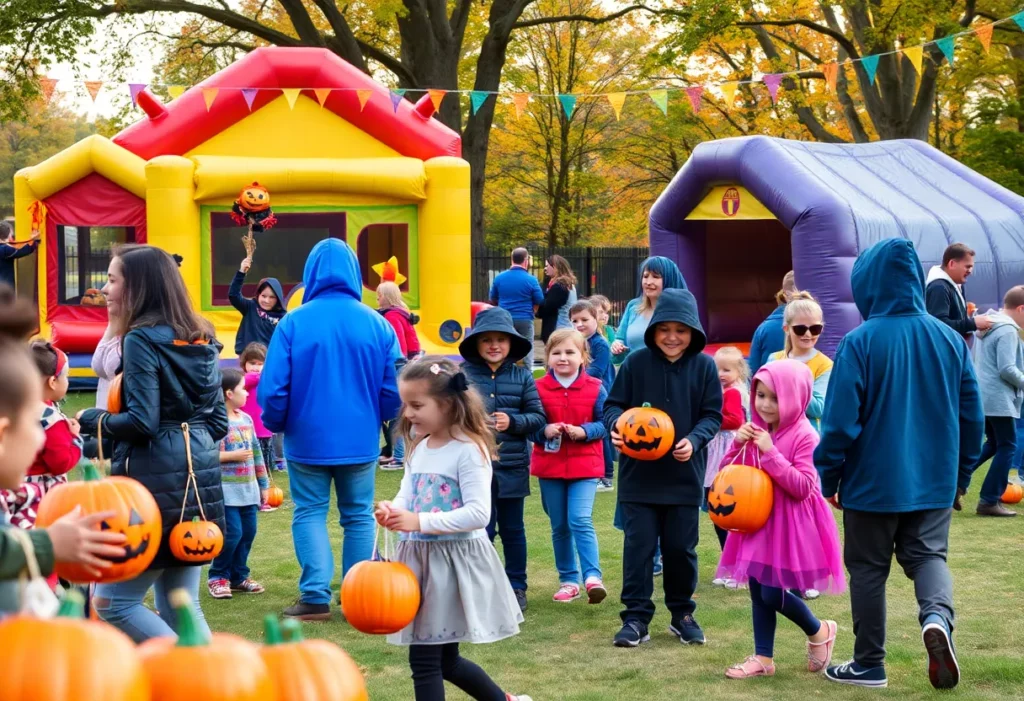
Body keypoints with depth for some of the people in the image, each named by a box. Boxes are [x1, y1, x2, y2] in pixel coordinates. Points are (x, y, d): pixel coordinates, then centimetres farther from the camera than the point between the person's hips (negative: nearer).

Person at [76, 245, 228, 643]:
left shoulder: (142, 339, -11)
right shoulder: (201, 341, 12)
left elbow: (141, 422, -18)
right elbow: (218, 423, 14)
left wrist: (94, 420, -2)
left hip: (156, 483, -8)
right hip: (199, 481, 9)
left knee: (113, 603, 1)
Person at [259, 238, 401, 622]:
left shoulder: (293, 323, -12)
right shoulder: (376, 324, -5)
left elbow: (272, 388, -11)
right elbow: (394, 389, -2)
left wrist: (276, 424, 8)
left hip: (307, 439, -2)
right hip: (360, 441, 2)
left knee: (310, 512, 9)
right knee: (358, 516, 12)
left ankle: (316, 597, 1)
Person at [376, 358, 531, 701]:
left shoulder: (469, 451, -14)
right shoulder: (418, 449, 10)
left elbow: (478, 514, -21)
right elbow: (406, 497, 8)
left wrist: (420, 521, -27)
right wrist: (391, 512, -17)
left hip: (455, 560, -8)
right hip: (419, 557, 8)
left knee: (424, 658, -6)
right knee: (444, 660, 16)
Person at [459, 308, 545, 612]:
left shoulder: (522, 376, 3)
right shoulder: (463, 374, -3)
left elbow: (537, 416, 2)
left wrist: (512, 421, -14)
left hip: (512, 466, 2)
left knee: (513, 528, 12)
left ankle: (516, 587, 22)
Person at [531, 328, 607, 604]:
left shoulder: (595, 388, -2)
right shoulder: (539, 388, -1)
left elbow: (605, 423, -2)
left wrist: (584, 431, -19)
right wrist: (544, 430, -18)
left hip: (584, 466, -2)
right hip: (549, 466, 2)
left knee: (580, 520, -17)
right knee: (559, 526, 9)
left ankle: (592, 577, -17)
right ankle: (568, 580, 20)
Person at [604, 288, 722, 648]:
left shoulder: (704, 366, -4)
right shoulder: (637, 362, -6)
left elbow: (712, 415, -1)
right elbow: (614, 404, 1)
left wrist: (694, 441, -19)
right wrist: (616, 423, -21)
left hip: (684, 475, 1)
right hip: (638, 473, 0)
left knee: (681, 547, 10)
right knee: (638, 546, 2)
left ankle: (682, 614, 25)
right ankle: (636, 616, 9)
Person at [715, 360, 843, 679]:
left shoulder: (804, 436, -15)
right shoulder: (756, 430, 6)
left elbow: (803, 487, -21)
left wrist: (771, 453, -26)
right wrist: (738, 444, -8)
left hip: (790, 525, -7)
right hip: (759, 521, 7)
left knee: (773, 593, -8)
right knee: (757, 590, 8)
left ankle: (820, 632, 18)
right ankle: (763, 658, 17)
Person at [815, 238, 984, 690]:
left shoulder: (860, 342, -15)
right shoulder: (949, 339, -1)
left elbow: (840, 421, -15)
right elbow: (972, 415, 6)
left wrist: (828, 478, -3)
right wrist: (962, 470, 18)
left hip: (873, 481, -3)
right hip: (934, 481, 3)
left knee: (868, 568, 10)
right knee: (928, 554, 13)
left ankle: (869, 665, 18)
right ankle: (937, 617, -18)